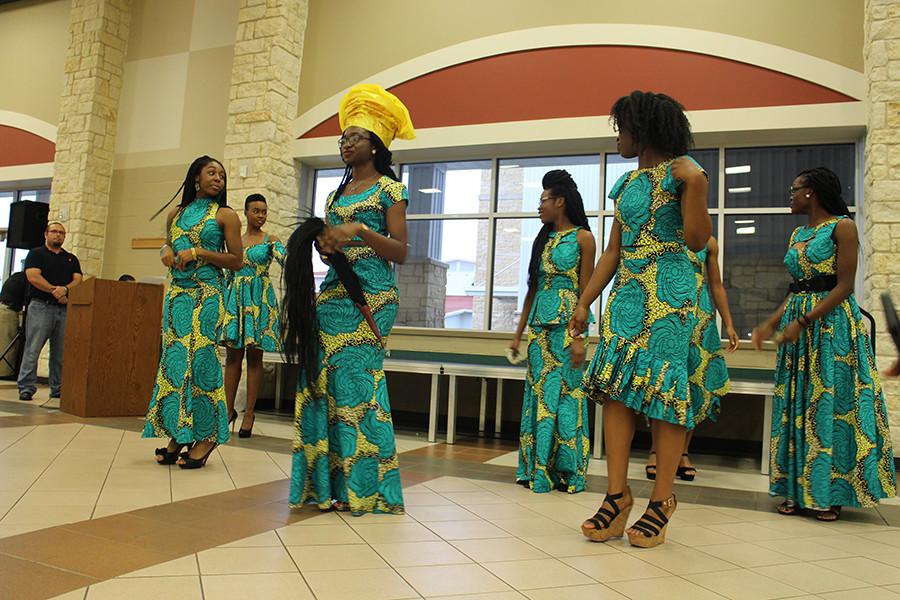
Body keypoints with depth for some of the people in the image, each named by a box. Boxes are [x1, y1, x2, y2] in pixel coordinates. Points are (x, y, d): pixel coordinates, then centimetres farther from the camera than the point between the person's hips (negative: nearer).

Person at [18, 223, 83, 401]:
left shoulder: (71, 259, 19)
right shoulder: (36, 254, 7)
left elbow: (78, 279, 6)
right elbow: (33, 277, -7)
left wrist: (65, 289, -14)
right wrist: (55, 291, -11)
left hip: (65, 309, 4)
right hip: (41, 306, -4)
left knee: (61, 351, 5)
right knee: (33, 349, -6)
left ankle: (58, 389, 11)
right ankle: (26, 388, -2)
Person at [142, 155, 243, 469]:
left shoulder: (225, 215, 2)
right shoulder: (176, 213, 15)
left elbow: (236, 261, -2)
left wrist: (199, 252, -12)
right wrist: (166, 251, 4)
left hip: (207, 295, -5)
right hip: (177, 292, 5)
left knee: (200, 358, -9)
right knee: (174, 358, 3)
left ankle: (205, 436, -1)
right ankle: (177, 434, 10)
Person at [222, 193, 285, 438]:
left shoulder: (270, 241, 3)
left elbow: (286, 260, -15)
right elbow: (229, 272, 18)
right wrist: (224, 299, 15)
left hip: (260, 299, -4)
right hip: (235, 298, 4)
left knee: (254, 356, -2)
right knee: (232, 355, 3)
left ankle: (249, 413, 4)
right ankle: (228, 409, 11)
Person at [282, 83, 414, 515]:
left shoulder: (388, 188, 1)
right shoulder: (337, 194, 20)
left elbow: (400, 252, -6)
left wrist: (361, 231, -19)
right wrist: (325, 244, 0)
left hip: (370, 296, -6)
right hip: (333, 293, 7)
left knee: (356, 380, -9)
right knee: (324, 381, 2)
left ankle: (363, 484, 2)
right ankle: (329, 481, 11)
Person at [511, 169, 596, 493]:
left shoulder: (582, 238, -2)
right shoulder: (543, 239, 17)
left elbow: (585, 290, -8)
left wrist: (579, 336, -16)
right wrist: (519, 332, 15)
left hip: (566, 324, -6)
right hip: (540, 324, 6)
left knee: (565, 392, -3)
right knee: (539, 392, 7)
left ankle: (567, 472, 7)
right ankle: (538, 468, 16)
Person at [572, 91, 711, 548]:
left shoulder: (679, 170, -1)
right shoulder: (627, 182, 18)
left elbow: (696, 240, -10)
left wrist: (695, 188, -23)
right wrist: (585, 301, 13)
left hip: (669, 291, -7)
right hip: (626, 289, 7)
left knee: (664, 388, -5)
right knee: (615, 387, -2)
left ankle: (661, 502, 4)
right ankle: (617, 497, 3)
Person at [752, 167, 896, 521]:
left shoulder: (842, 226, -5)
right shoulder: (798, 235, 16)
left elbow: (844, 285, -13)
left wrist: (803, 322, -20)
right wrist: (772, 323, 4)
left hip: (832, 323, -7)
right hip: (796, 324, 7)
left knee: (831, 405, -3)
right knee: (796, 406, 5)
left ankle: (830, 494, 8)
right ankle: (799, 490, 13)